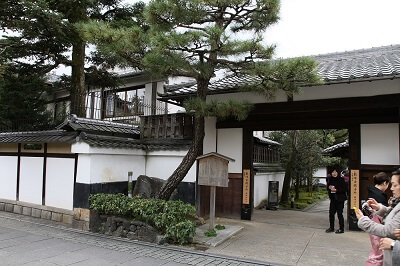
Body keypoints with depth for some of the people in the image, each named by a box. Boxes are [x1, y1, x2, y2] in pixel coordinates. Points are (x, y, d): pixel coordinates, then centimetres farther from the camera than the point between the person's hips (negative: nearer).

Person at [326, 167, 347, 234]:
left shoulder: (341, 179, -9)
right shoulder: (330, 179, 7)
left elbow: (345, 189, -13)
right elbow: (327, 186, 19)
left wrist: (336, 190, -19)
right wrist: (329, 187, -3)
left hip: (340, 199, -6)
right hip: (333, 199, 6)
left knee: (339, 214, -1)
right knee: (331, 213, 9)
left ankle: (341, 229, 12)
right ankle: (331, 228, 21)